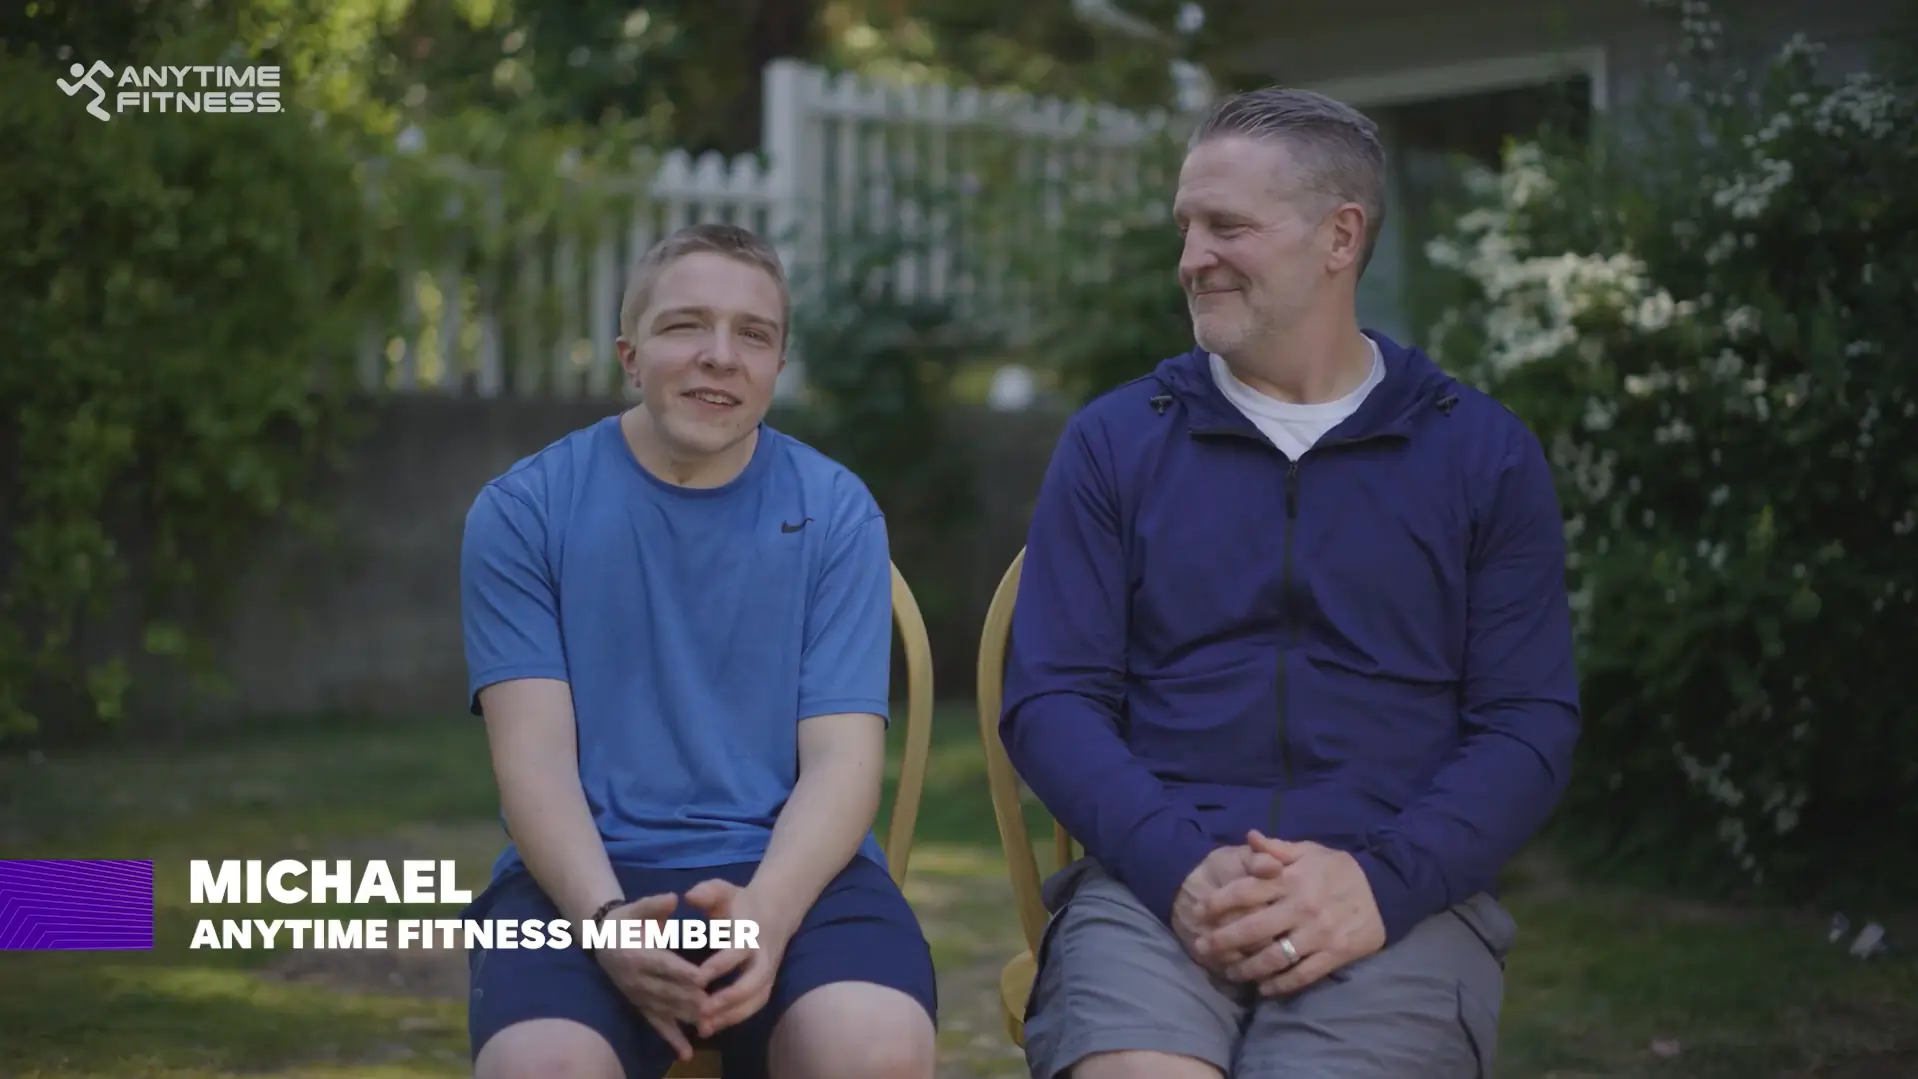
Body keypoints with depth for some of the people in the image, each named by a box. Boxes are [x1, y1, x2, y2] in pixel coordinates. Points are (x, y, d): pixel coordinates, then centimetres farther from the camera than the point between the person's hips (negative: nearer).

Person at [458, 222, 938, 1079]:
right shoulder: (523, 511, 5)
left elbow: (840, 759, -1)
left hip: (792, 872, 1)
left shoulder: (835, 513, 7)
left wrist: (763, 917, -21)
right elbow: (534, 754, -3)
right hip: (584, 878, 0)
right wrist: (604, 919, -22)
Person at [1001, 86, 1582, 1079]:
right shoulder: (1112, 442, 11)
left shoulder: (1484, 454, 9)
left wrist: (1380, 879, -14)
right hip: (1157, 881, 0)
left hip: (1399, 896, 1)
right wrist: (1179, 866, -13)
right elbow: (1048, 697, 4)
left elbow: (1529, 724, 4)